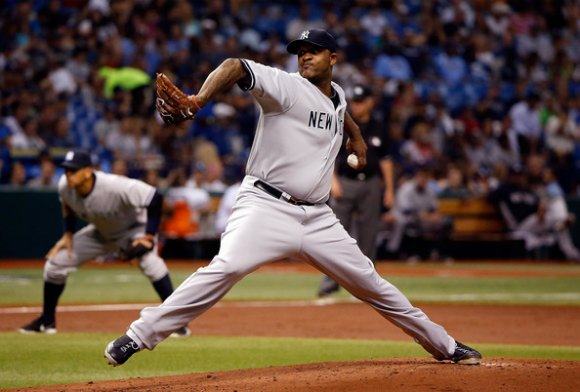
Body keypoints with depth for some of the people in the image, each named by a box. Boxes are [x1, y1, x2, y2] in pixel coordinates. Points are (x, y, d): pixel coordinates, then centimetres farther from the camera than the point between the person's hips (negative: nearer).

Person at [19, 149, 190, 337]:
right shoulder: (65, 186, -21)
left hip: (133, 228, -6)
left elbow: (155, 198, -36)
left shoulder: (115, 186, -40)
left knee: (149, 261, -35)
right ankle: (47, 321, 20)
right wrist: (68, 235, -1)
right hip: (100, 233, 6)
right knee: (54, 263, 0)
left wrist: (149, 237, -35)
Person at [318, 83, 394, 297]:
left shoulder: (377, 128, 9)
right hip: (345, 182, -3)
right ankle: (331, 279, -4)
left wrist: (389, 189, 8)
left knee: (368, 235, 4)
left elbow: (385, 159, 12)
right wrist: (333, 179, -13)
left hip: (371, 184, 3)